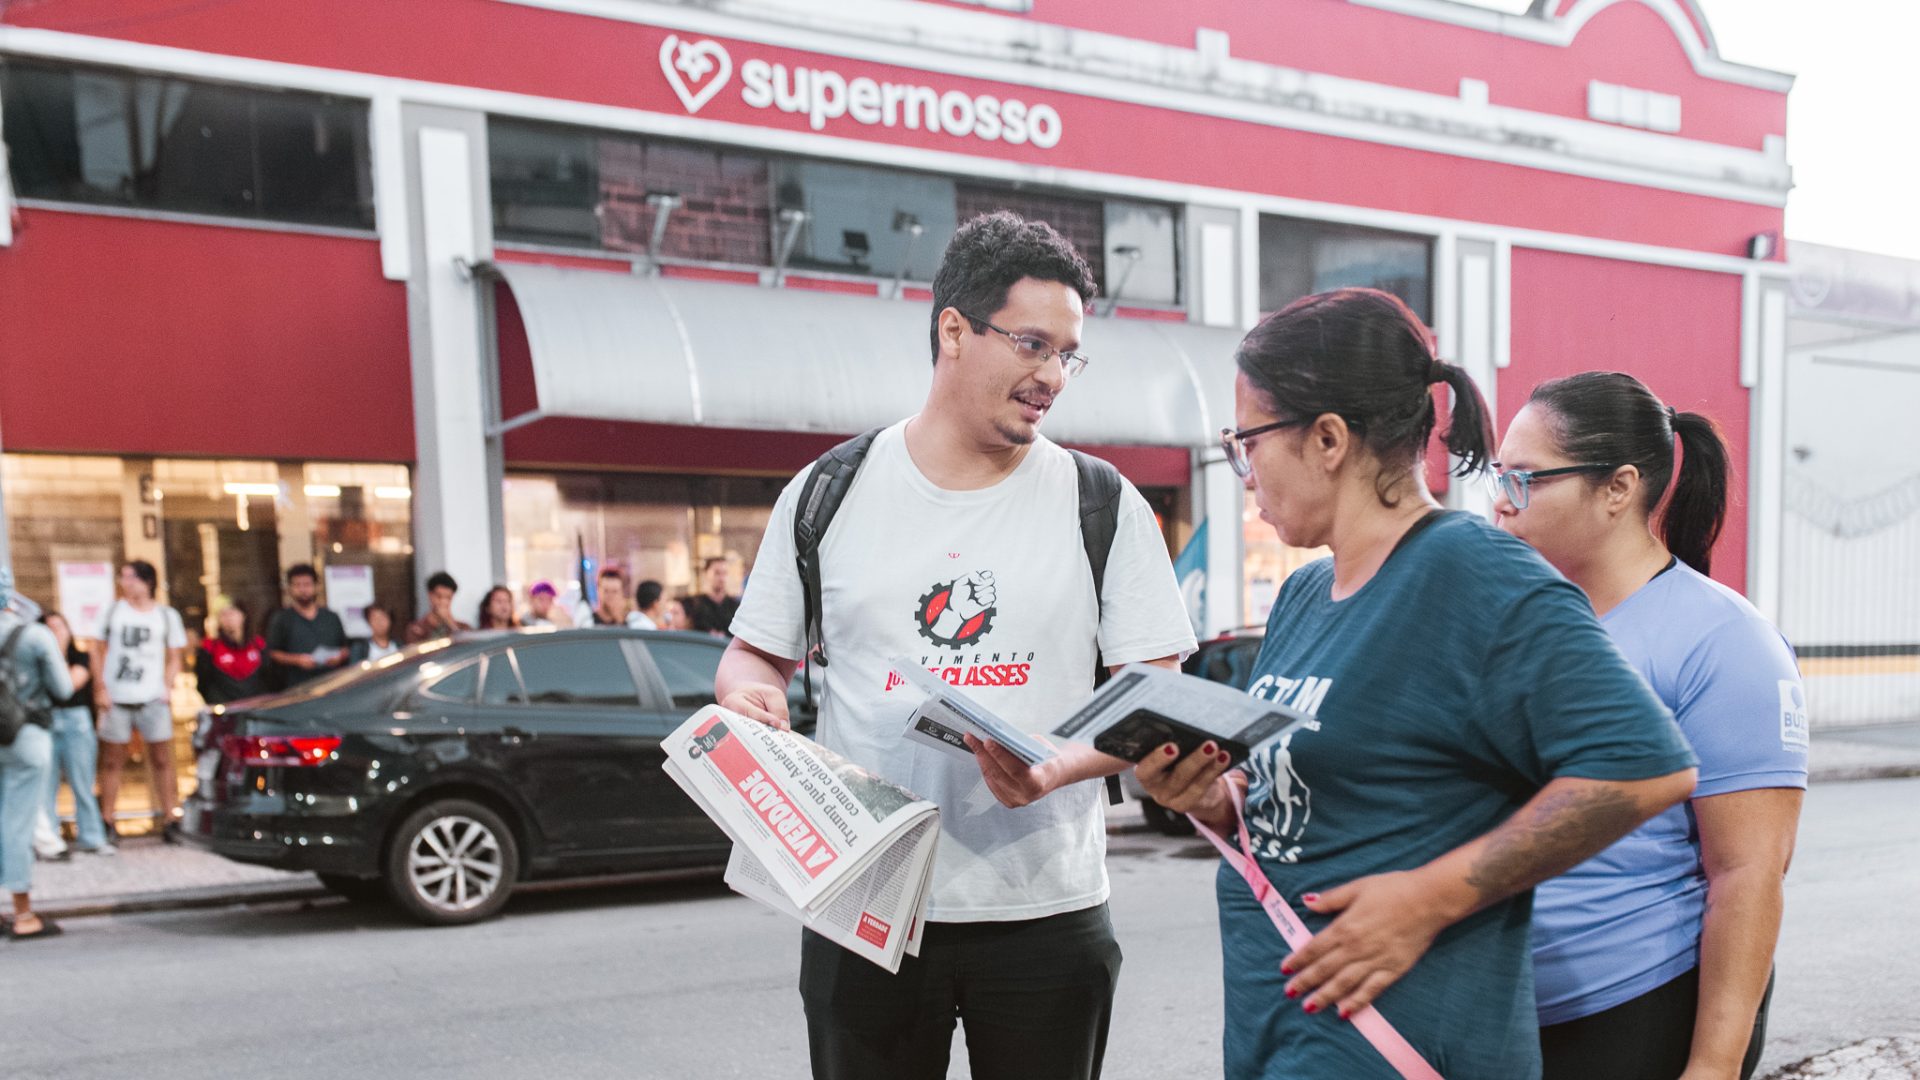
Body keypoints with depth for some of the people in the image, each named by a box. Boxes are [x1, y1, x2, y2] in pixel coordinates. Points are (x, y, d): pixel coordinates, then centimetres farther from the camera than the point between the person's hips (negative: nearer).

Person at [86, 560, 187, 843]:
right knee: (112, 762, 5)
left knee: (162, 760, 1)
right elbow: (95, 650, 7)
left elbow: (174, 658, 11)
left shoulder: (167, 615, 8)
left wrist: (168, 687, -3)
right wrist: (100, 689, -2)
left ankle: (169, 822, 6)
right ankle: (106, 824, 11)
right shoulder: (113, 610, 7)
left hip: (153, 700, 0)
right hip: (115, 700, 0)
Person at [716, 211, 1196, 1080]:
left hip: (1047, 913, 0)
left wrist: (1058, 767, -20)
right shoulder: (827, 496, 3)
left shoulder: (1104, 508, 1)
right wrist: (749, 698, -12)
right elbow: (756, 656, 11)